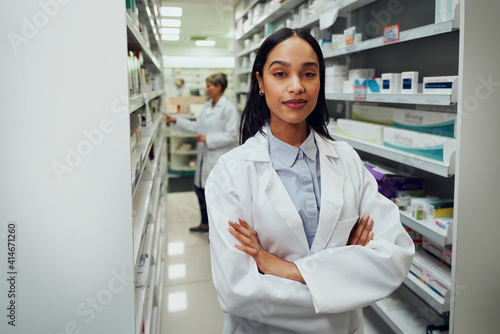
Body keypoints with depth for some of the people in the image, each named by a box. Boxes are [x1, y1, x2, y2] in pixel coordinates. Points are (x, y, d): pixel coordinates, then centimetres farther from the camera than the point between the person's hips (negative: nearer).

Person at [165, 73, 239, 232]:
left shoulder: (228, 108, -16)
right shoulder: (207, 106, 11)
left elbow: (231, 135, -20)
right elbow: (197, 126, 18)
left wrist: (208, 139, -20)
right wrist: (176, 120, 14)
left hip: (219, 159, -9)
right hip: (205, 157, 9)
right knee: (200, 189, 19)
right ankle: (205, 224, 38)